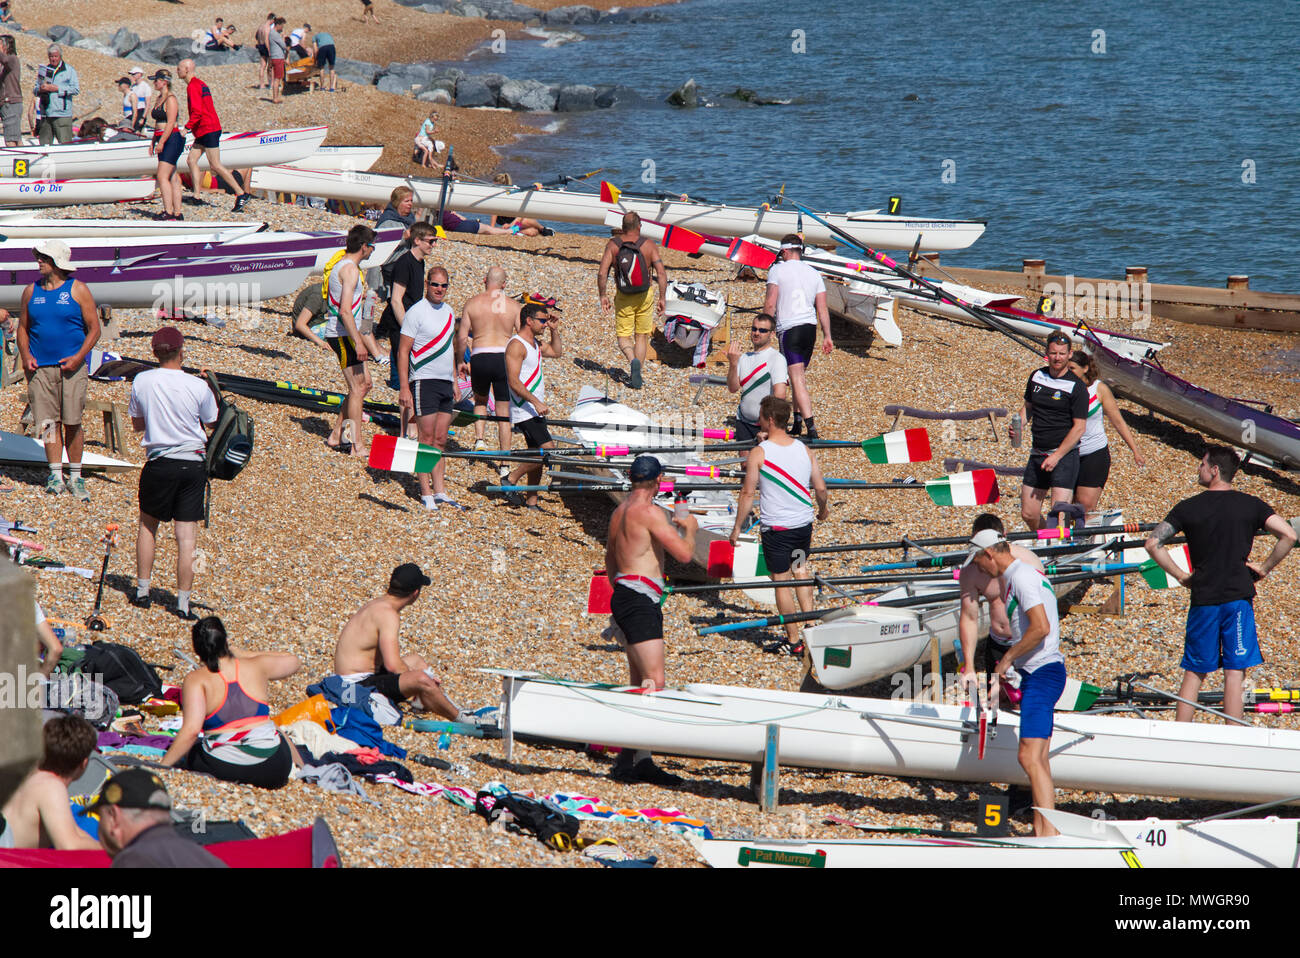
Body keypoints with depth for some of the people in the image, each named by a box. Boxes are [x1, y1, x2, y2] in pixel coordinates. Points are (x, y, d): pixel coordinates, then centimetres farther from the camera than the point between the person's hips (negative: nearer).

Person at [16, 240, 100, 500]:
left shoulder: (78, 290, 1)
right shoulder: (31, 291, 10)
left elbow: (94, 329, 2)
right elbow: (23, 328, 16)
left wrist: (79, 357, -11)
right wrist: (26, 356, -1)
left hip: (71, 366, -3)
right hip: (40, 368, 3)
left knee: (72, 422, -2)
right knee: (48, 422, 0)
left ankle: (75, 476, 7)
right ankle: (56, 476, 5)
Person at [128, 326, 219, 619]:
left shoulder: (141, 382, -4)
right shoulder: (198, 386, -9)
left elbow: (137, 424, 8)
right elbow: (213, 423, 6)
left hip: (159, 463, 1)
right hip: (193, 463, -1)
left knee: (148, 525, 21)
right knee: (187, 535, 2)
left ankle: (142, 591, 22)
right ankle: (183, 603, 2)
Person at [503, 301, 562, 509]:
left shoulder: (535, 343, 14)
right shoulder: (516, 345, -15)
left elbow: (556, 352, 33)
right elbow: (514, 382, -21)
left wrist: (554, 330, 17)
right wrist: (536, 402, -26)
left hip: (535, 411, 10)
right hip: (524, 411, -10)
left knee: (537, 456, 9)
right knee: (547, 449, -17)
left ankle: (531, 501, 14)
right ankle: (510, 479, -5)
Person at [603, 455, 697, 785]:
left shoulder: (619, 512, 17)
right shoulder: (649, 511, -12)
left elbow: (610, 559, 30)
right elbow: (684, 554, -14)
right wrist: (689, 528, 6)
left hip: (623, 595, 10)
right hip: (640, 601, -10)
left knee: (640, 684, 13)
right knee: (654, 683, -15)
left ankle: (640, 760, 13)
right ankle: (627, 759, -23)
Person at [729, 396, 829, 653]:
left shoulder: (759, 453, -11)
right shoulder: (805, 450, 1)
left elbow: (747, 494, -9)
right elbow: (821, 490, 5)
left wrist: (737, 527, 0)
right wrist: (823, 511, 26)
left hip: (776, 528, -4)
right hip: (804, 525, 4)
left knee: (782, 582, 7)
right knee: (800, 570, 27)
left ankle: (794, 639, 12)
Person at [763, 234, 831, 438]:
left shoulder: (777, 270, -3)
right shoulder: (814, 274, 11)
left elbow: (770, 303, -9)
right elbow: (822, 308, 8)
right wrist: (827, 336, 10)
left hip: (788, 328, -6)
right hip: (810, 329, 6)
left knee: (797, 379, -11)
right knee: (801, 376, 20)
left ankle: (811, 426, -22)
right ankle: (798, 420, 26)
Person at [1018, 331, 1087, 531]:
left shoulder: (1076, 387, -9)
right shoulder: (1037, 376, 9)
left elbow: (1079, 428, -11)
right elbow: (1028, 407, 23)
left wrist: (1057, 456, -17)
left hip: (1064, 456, -6)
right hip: (1037, 454, 6)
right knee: (1028, 515, 7)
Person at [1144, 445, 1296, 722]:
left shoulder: (1189, 508, -1)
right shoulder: (1251, 505, 1)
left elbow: (1153, 544, -5)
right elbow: (1288, 535, -8)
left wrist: (1179, 575, 4)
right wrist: (1264, 567, 2)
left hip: (1203, 600, 0)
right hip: (1239, 596, 0)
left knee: (1194, 673, 10)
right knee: (1235, 673, 0)